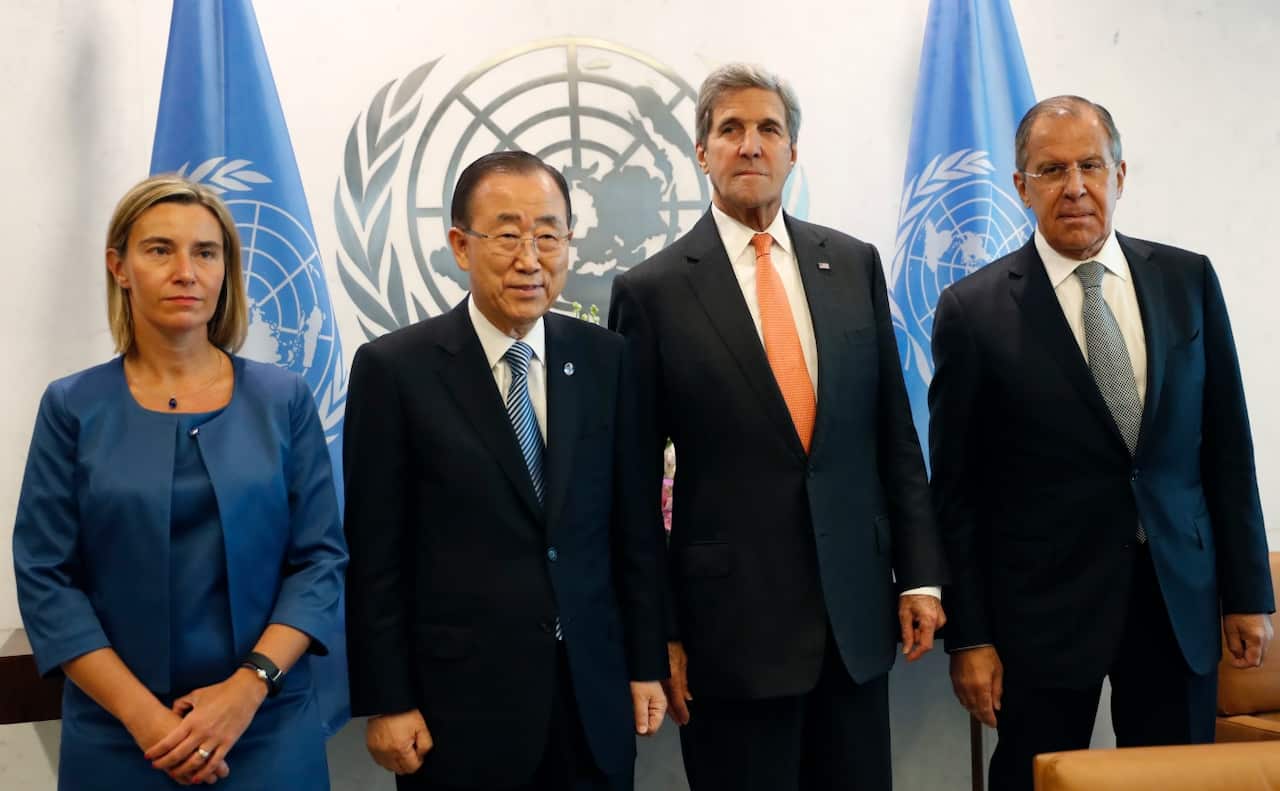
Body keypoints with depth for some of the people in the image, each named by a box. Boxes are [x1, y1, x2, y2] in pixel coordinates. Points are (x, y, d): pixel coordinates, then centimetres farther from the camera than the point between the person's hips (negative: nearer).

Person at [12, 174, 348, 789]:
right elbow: (45, 576, -4)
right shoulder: (73, 408, -2)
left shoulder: (283, 400, -1)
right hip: (116, 737, 0)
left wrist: (249, 685, -14)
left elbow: (321, 557, -2)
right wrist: (143, 713, -13)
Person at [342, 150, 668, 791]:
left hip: (595, 695, 3)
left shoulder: (604, 359, 2)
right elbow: (375, 554, -6)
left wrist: (647, 664, 6)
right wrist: (386, 704, -6)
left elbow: (634, 524, 6)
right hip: (461, 700, -3)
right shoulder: (395, 368, -7)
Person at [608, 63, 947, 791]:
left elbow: (894, 434, 8)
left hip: (858, 608, 3)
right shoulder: (653, 291, -4)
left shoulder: (855, 264, 6)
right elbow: (636, 480, -3)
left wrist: (919, 573, 4)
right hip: (731, 621, -3)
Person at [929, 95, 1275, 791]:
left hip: (1180, 599, 3)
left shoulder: (1188, 281, 4)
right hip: (1043, 610, -3)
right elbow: (956, 489, -4)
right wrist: (968, 636, -5)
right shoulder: (974, 310, -6)